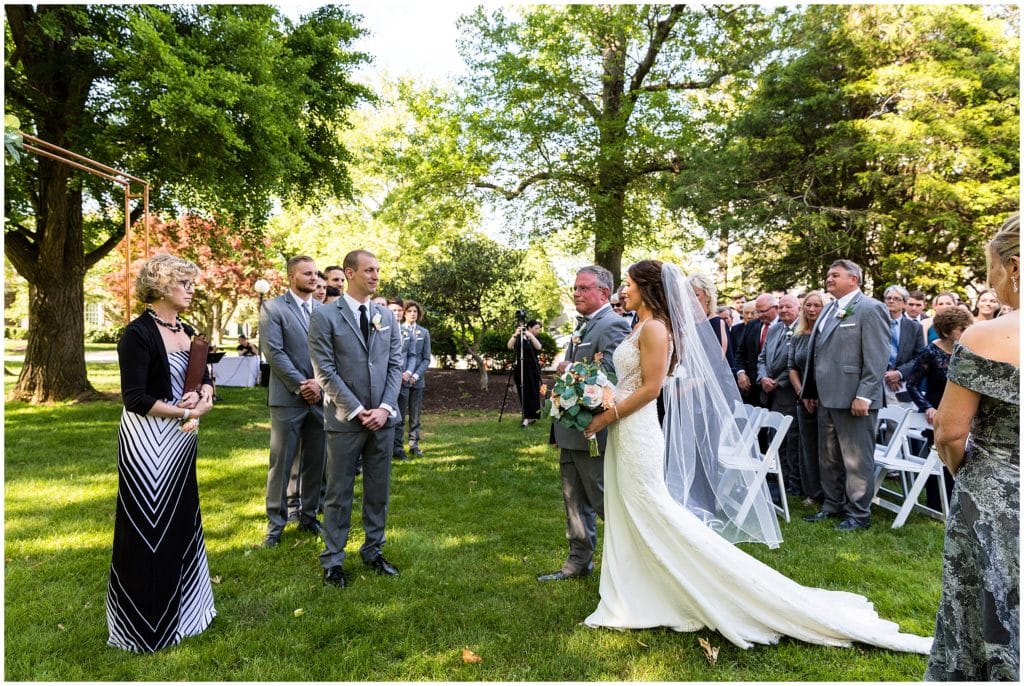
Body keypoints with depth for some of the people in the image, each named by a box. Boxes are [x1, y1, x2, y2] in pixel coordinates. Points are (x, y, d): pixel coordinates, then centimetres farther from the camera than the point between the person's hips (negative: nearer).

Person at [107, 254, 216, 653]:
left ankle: (178, 609, 33)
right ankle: (144, 624, 19)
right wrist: (184, 411, -14)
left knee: (180, 522, 16)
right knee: (148, 528, 2)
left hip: (180, 440, 8)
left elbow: (204, 379, 11)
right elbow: (134, 398, -18)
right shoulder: (138, 334, -15)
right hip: (148, 442, -8)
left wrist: (203, 398, -11)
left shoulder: (187, 332, 9)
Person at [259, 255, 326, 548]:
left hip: (321, 397, 4)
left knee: (315, 463, 11)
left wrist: (320, 383, -8)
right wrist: (301, 386, -12)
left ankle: (308, 516, 25)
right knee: (281, 464, 4)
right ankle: (275, 523, 16)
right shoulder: (273, 308, -3)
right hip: (288, 398, -4)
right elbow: (274, 352, -10)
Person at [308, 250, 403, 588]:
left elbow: (395, 364, 6)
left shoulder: (387, 316, 9)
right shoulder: (325, 316, -5)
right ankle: (332, 560, 19)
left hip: (383, 417, 4)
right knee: (339, 493, 6)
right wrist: (356, 410, -13)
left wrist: (385, 407, -7)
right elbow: (325, 370, -9)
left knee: (378, 490, 12)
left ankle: (373, 551, 27)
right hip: (345, 419, -4)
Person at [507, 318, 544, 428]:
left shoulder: (536, 339, 5)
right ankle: (528, 417, 12)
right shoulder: (519, 339, 2)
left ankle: (529, 417, 1)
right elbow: (510, 346, -16)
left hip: (533, 370, 1)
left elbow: (539, 347, -17)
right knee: (523, 394, 2)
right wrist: (515, 335, -30)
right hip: (520, 369, 0)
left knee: (533, 393, -4)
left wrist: (530, 336, -29)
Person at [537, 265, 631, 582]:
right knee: (575, 501, 17)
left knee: (605, 499, 2)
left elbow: (609, 375, -27)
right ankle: (579, 562, 31)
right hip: (571, 430, 10)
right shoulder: (582, 325, 15)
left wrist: (569, 369, -16)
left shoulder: (612, 325, -16)